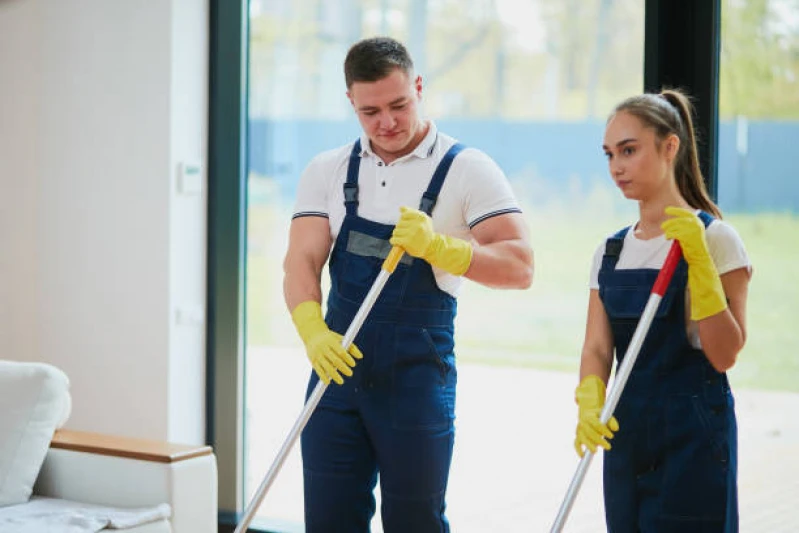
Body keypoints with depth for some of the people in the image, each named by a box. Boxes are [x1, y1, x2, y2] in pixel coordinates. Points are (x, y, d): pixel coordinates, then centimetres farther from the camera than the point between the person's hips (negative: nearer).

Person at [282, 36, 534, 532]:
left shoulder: (466, 169, -4)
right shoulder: (327, 171, 7)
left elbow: (519, 266, -13)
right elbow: (302, 261, -3)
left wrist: (439, 246, -30)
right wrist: (314, 331, -22)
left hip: (418, 377, -3)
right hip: (336, 366, 3)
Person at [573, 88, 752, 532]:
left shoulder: (714, 238, -7)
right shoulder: (611, 251, 10)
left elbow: (724, 354, -14)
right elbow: (597, 346, 2)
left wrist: (698, 259, -21)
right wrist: (589, 402, -18)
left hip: (693, 434, -5)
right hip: (626, 435, 5)